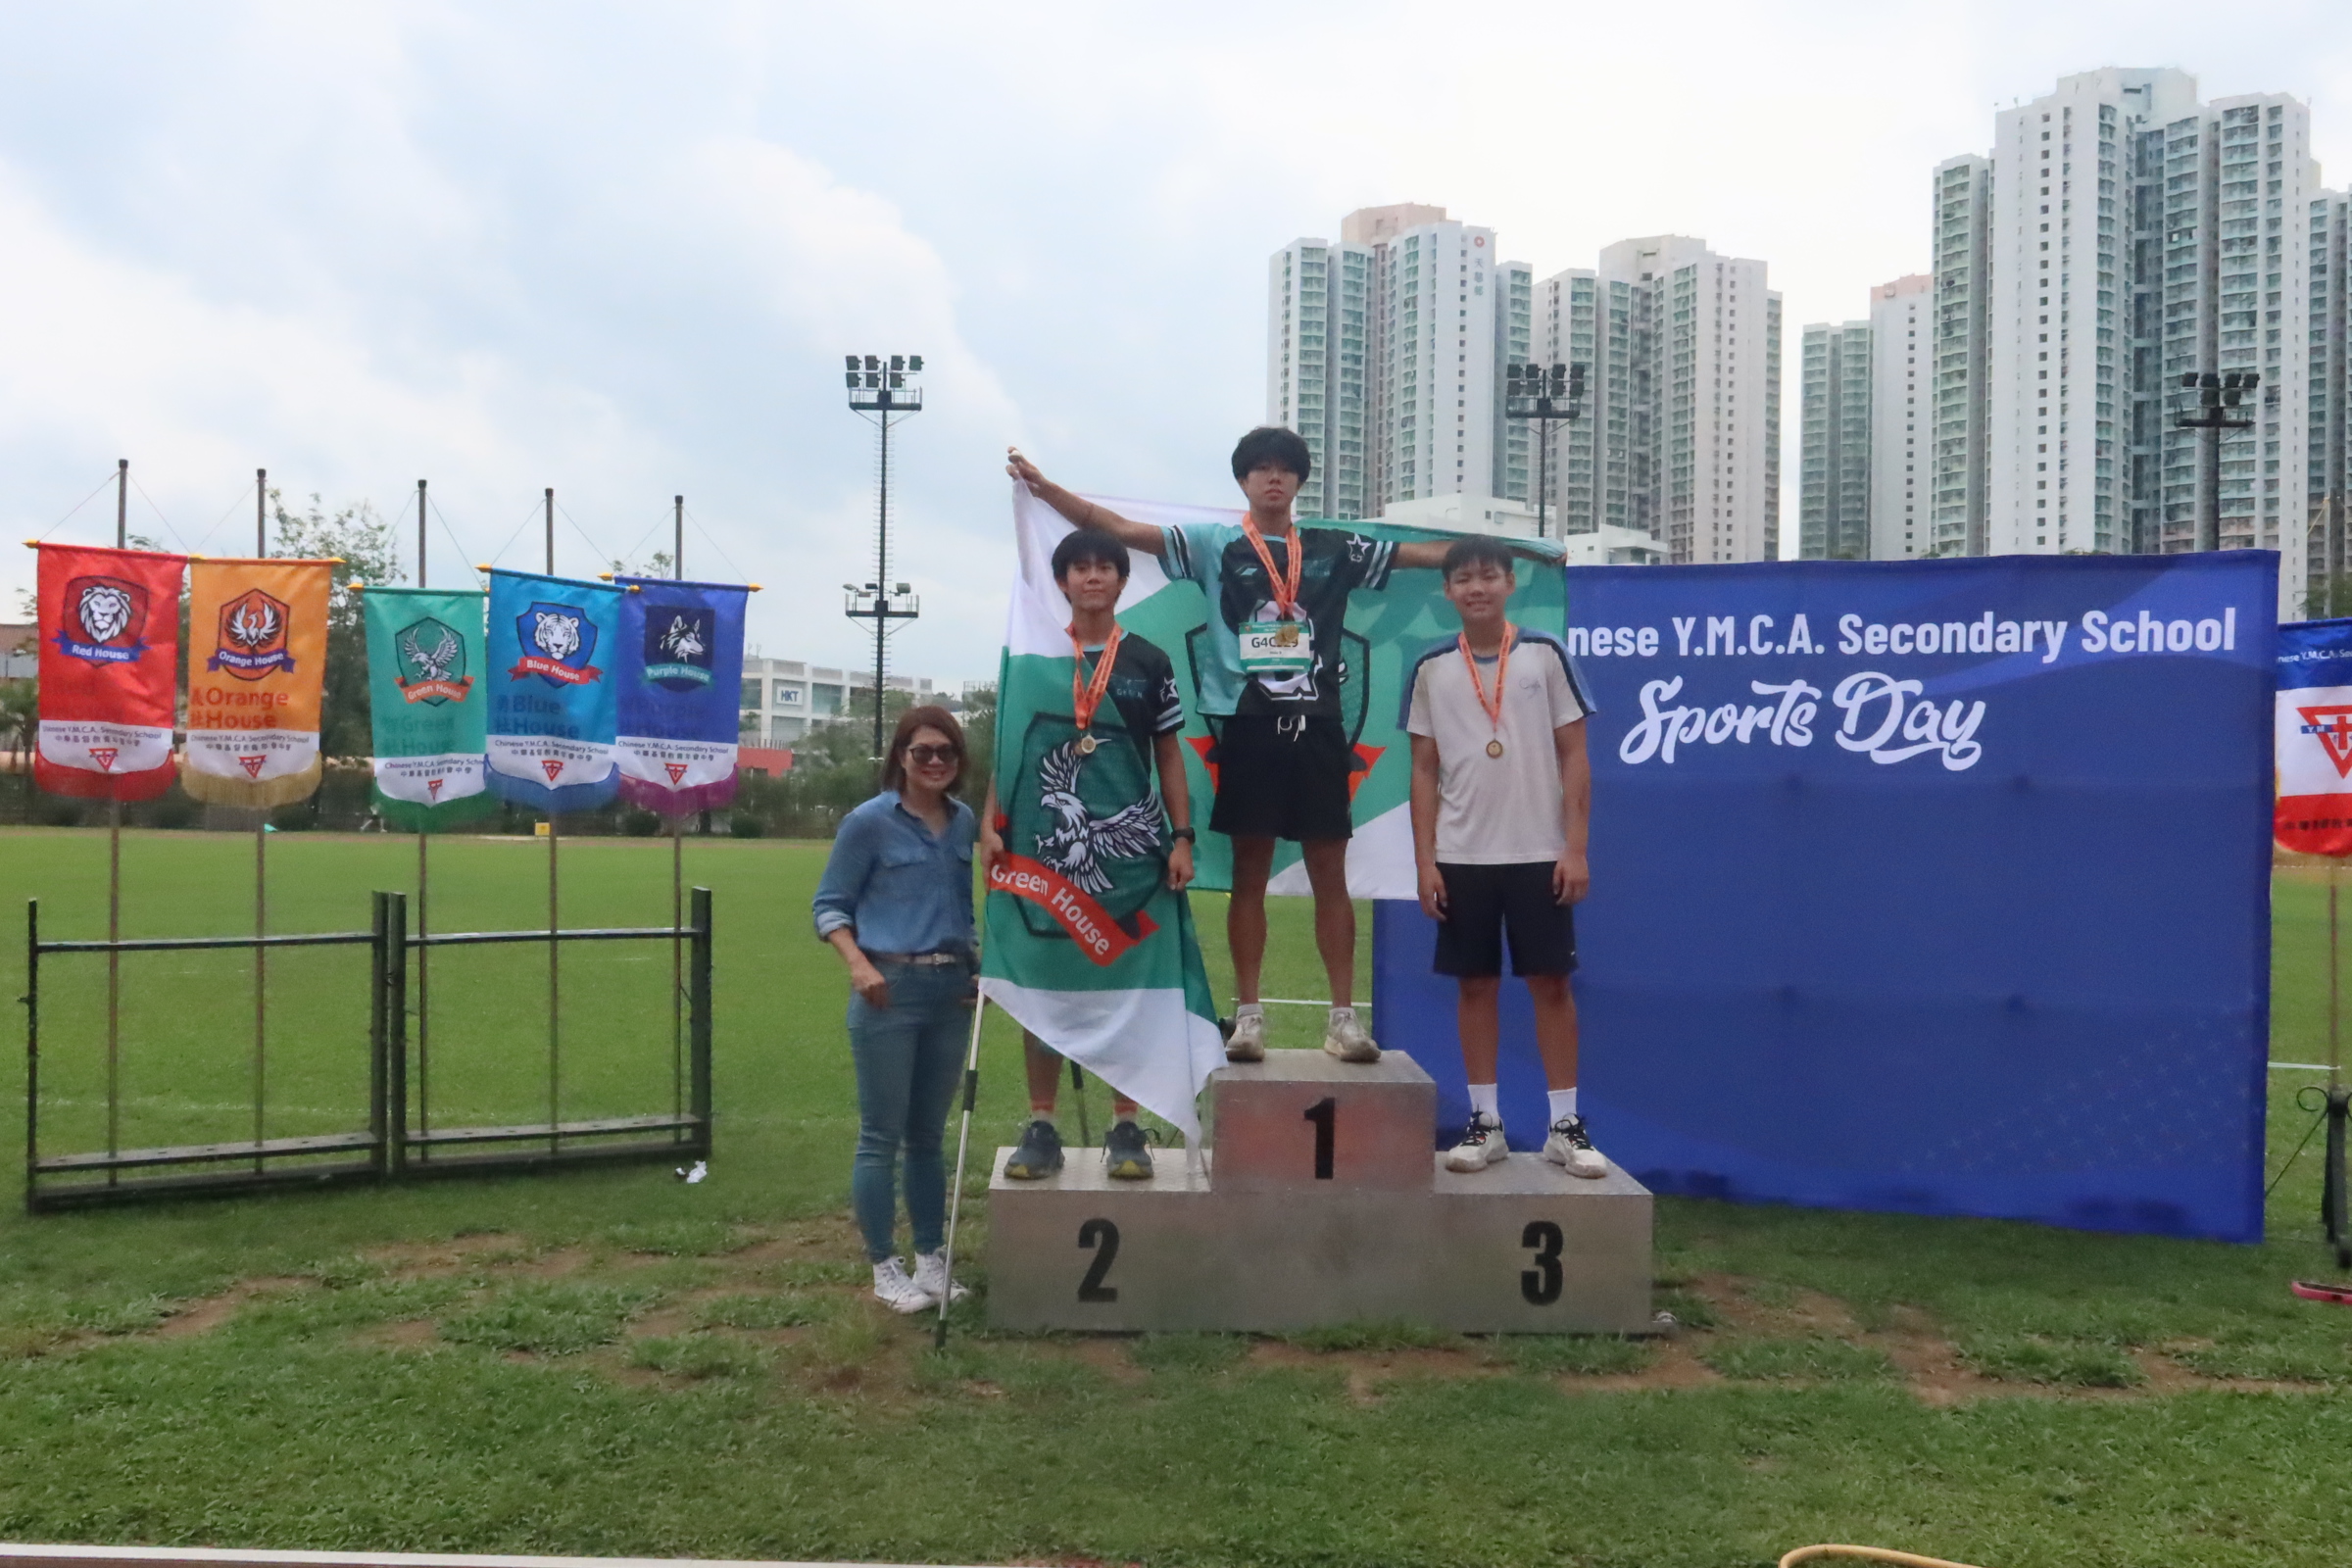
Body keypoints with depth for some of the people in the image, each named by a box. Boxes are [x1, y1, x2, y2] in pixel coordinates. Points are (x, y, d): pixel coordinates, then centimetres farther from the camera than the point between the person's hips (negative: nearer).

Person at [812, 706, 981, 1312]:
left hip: (950, 990, 5)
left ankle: (930, 1259, 22)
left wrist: (978, 966, 7)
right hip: (890, 990, -5)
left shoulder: (963, 822, 10)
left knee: (928, 1133, 13)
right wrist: (858, 963, -17)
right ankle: (884, 1268, 11)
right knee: (881, 1136, 0)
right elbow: (829, 905, -3)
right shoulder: (869, 821, -5)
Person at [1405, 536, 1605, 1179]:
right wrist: (1424, 860, 0)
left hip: (1539, 853, -1)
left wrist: (1575, 847, -5)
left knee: (1551, 982, 3)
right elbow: (1424, 770, 5)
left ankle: (1565, 1125, 11)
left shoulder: (1545, 655, 0)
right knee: (1475, 985, 6)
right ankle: (1484, 1123, 15)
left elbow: (1574, 757, 1)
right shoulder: (1431, 669, 3)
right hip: (1461, 857, 1)